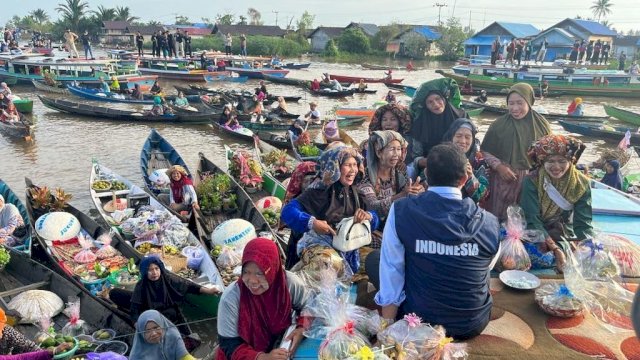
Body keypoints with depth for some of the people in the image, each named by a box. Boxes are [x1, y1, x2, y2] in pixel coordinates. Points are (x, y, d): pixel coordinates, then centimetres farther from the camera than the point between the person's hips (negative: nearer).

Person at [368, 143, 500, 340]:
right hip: (474, 323, 3)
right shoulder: (490, 223, -11)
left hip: (419, 321, -2)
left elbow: (390, 276, -13)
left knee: (374, 258, 17)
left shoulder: (401, 210, -16)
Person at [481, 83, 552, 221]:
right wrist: (499, 167, -12)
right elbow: (485, 151, 1)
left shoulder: (541, 124, 0)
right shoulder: (499, 125, -4)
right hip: (504, 179, -1)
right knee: (501, 217, 3)